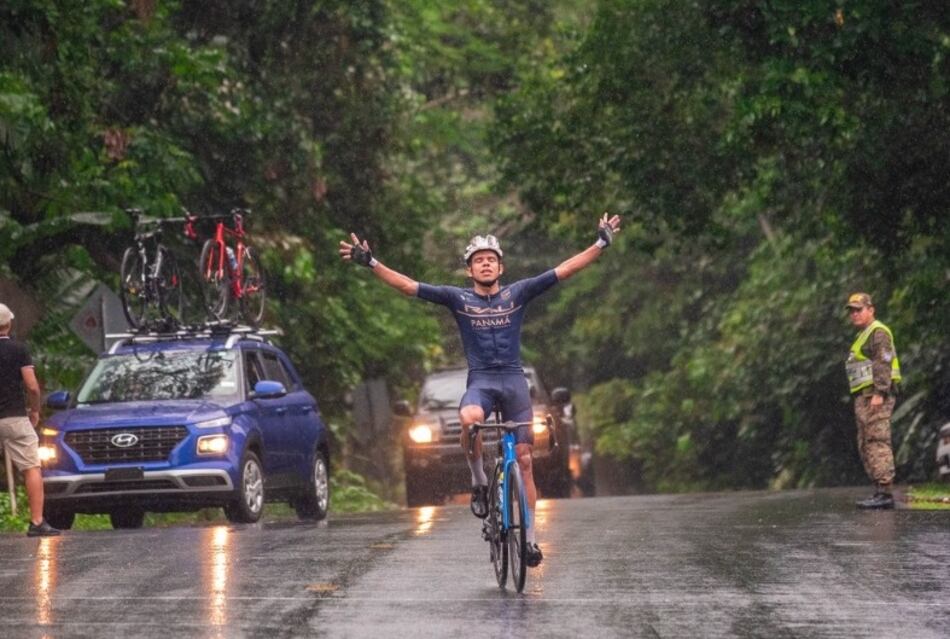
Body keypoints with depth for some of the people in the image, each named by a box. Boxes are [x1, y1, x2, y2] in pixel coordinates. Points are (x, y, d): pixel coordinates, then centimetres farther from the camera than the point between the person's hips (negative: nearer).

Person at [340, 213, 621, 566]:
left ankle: (530, 538, 8)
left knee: (523, 461, -1)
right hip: (480, 381, -1)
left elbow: (563, 271, 3)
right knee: (470, 420, -37)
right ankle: (479, 482, -11)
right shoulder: (458, 299, 5)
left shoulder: (517, 293, 6)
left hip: (514, 381, 1)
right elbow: (408, 286, 0)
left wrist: (601, 244, -3)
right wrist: (370, 263, -8)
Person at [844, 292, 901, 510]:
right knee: (866, 446, 8)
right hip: (864, 398, 11)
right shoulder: (864, 336, 25)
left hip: (876, 396, -11)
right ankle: (879, 492, 8)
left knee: (877, 443, -16)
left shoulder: (878, 333, -6)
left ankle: (884, 493, -21)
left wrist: (879, 393, -25)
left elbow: (884, 363, -17)